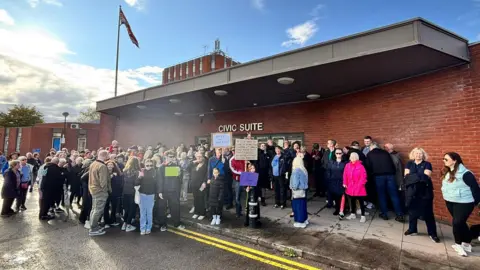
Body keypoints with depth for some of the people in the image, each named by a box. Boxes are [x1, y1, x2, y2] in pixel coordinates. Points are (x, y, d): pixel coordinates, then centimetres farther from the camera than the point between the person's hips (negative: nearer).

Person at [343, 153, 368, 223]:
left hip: (359, 188, -5)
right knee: (352, 200, 17)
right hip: (350, 187, 5)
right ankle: (353, 214, 31)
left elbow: (363, 177, -12)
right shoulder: (347, 165, 1)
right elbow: (345, 175, 7)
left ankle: (363, 216, 13)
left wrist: (359, 185, -15)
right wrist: (345, 183, 2)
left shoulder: (361, 166, -12)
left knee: (361, 201, 3)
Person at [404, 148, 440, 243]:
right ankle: (412, 230, 25)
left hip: (424, 192, -2)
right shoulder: (409, 164, 9)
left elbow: (426, 177, -12)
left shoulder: (427, 164, 1)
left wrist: (413, 177, -12)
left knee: (427, 213, 1)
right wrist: (420, 177, -14)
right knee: (412, 211, 11)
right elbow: (406, 176, -2)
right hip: (412, 191, 3)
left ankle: (432, 233, 14)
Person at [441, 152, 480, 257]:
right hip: (450, 202, 7)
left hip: (463, 203, -7)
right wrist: (447, 196, 13)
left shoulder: (465, 174, -20)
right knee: (460, 223, 17)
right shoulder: (447, 172, 2)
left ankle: (458, 244, 14)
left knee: (457, 223, -7)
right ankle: (466, 243, 32)